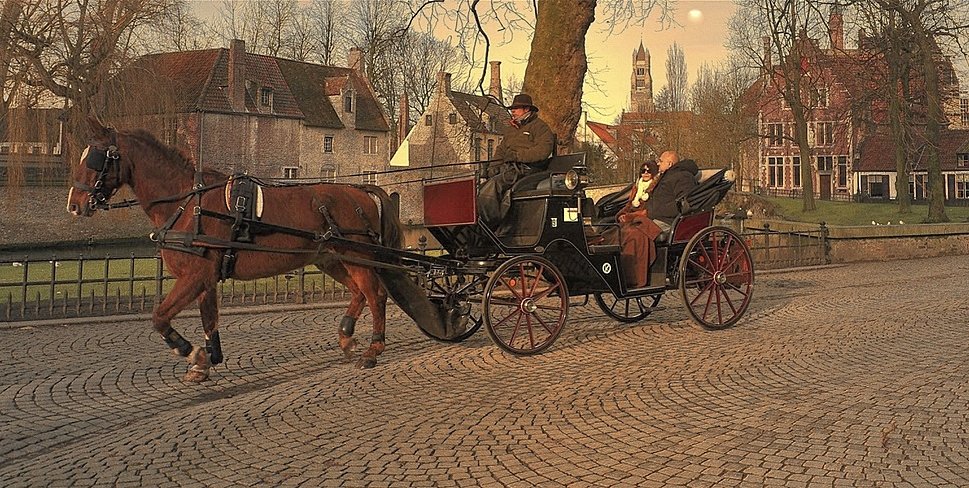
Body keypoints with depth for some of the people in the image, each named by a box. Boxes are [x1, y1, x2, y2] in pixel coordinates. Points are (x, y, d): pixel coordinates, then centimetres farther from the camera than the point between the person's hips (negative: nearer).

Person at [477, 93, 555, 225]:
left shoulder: (539, 126, 4)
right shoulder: (510, 129, 29)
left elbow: (543, 150, -11)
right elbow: (501, 150, 25)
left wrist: (518, 155, -16)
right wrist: (493, 165, 5)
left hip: (527, 168, -7)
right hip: (507, 168, 8)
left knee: (493, 185, -30)